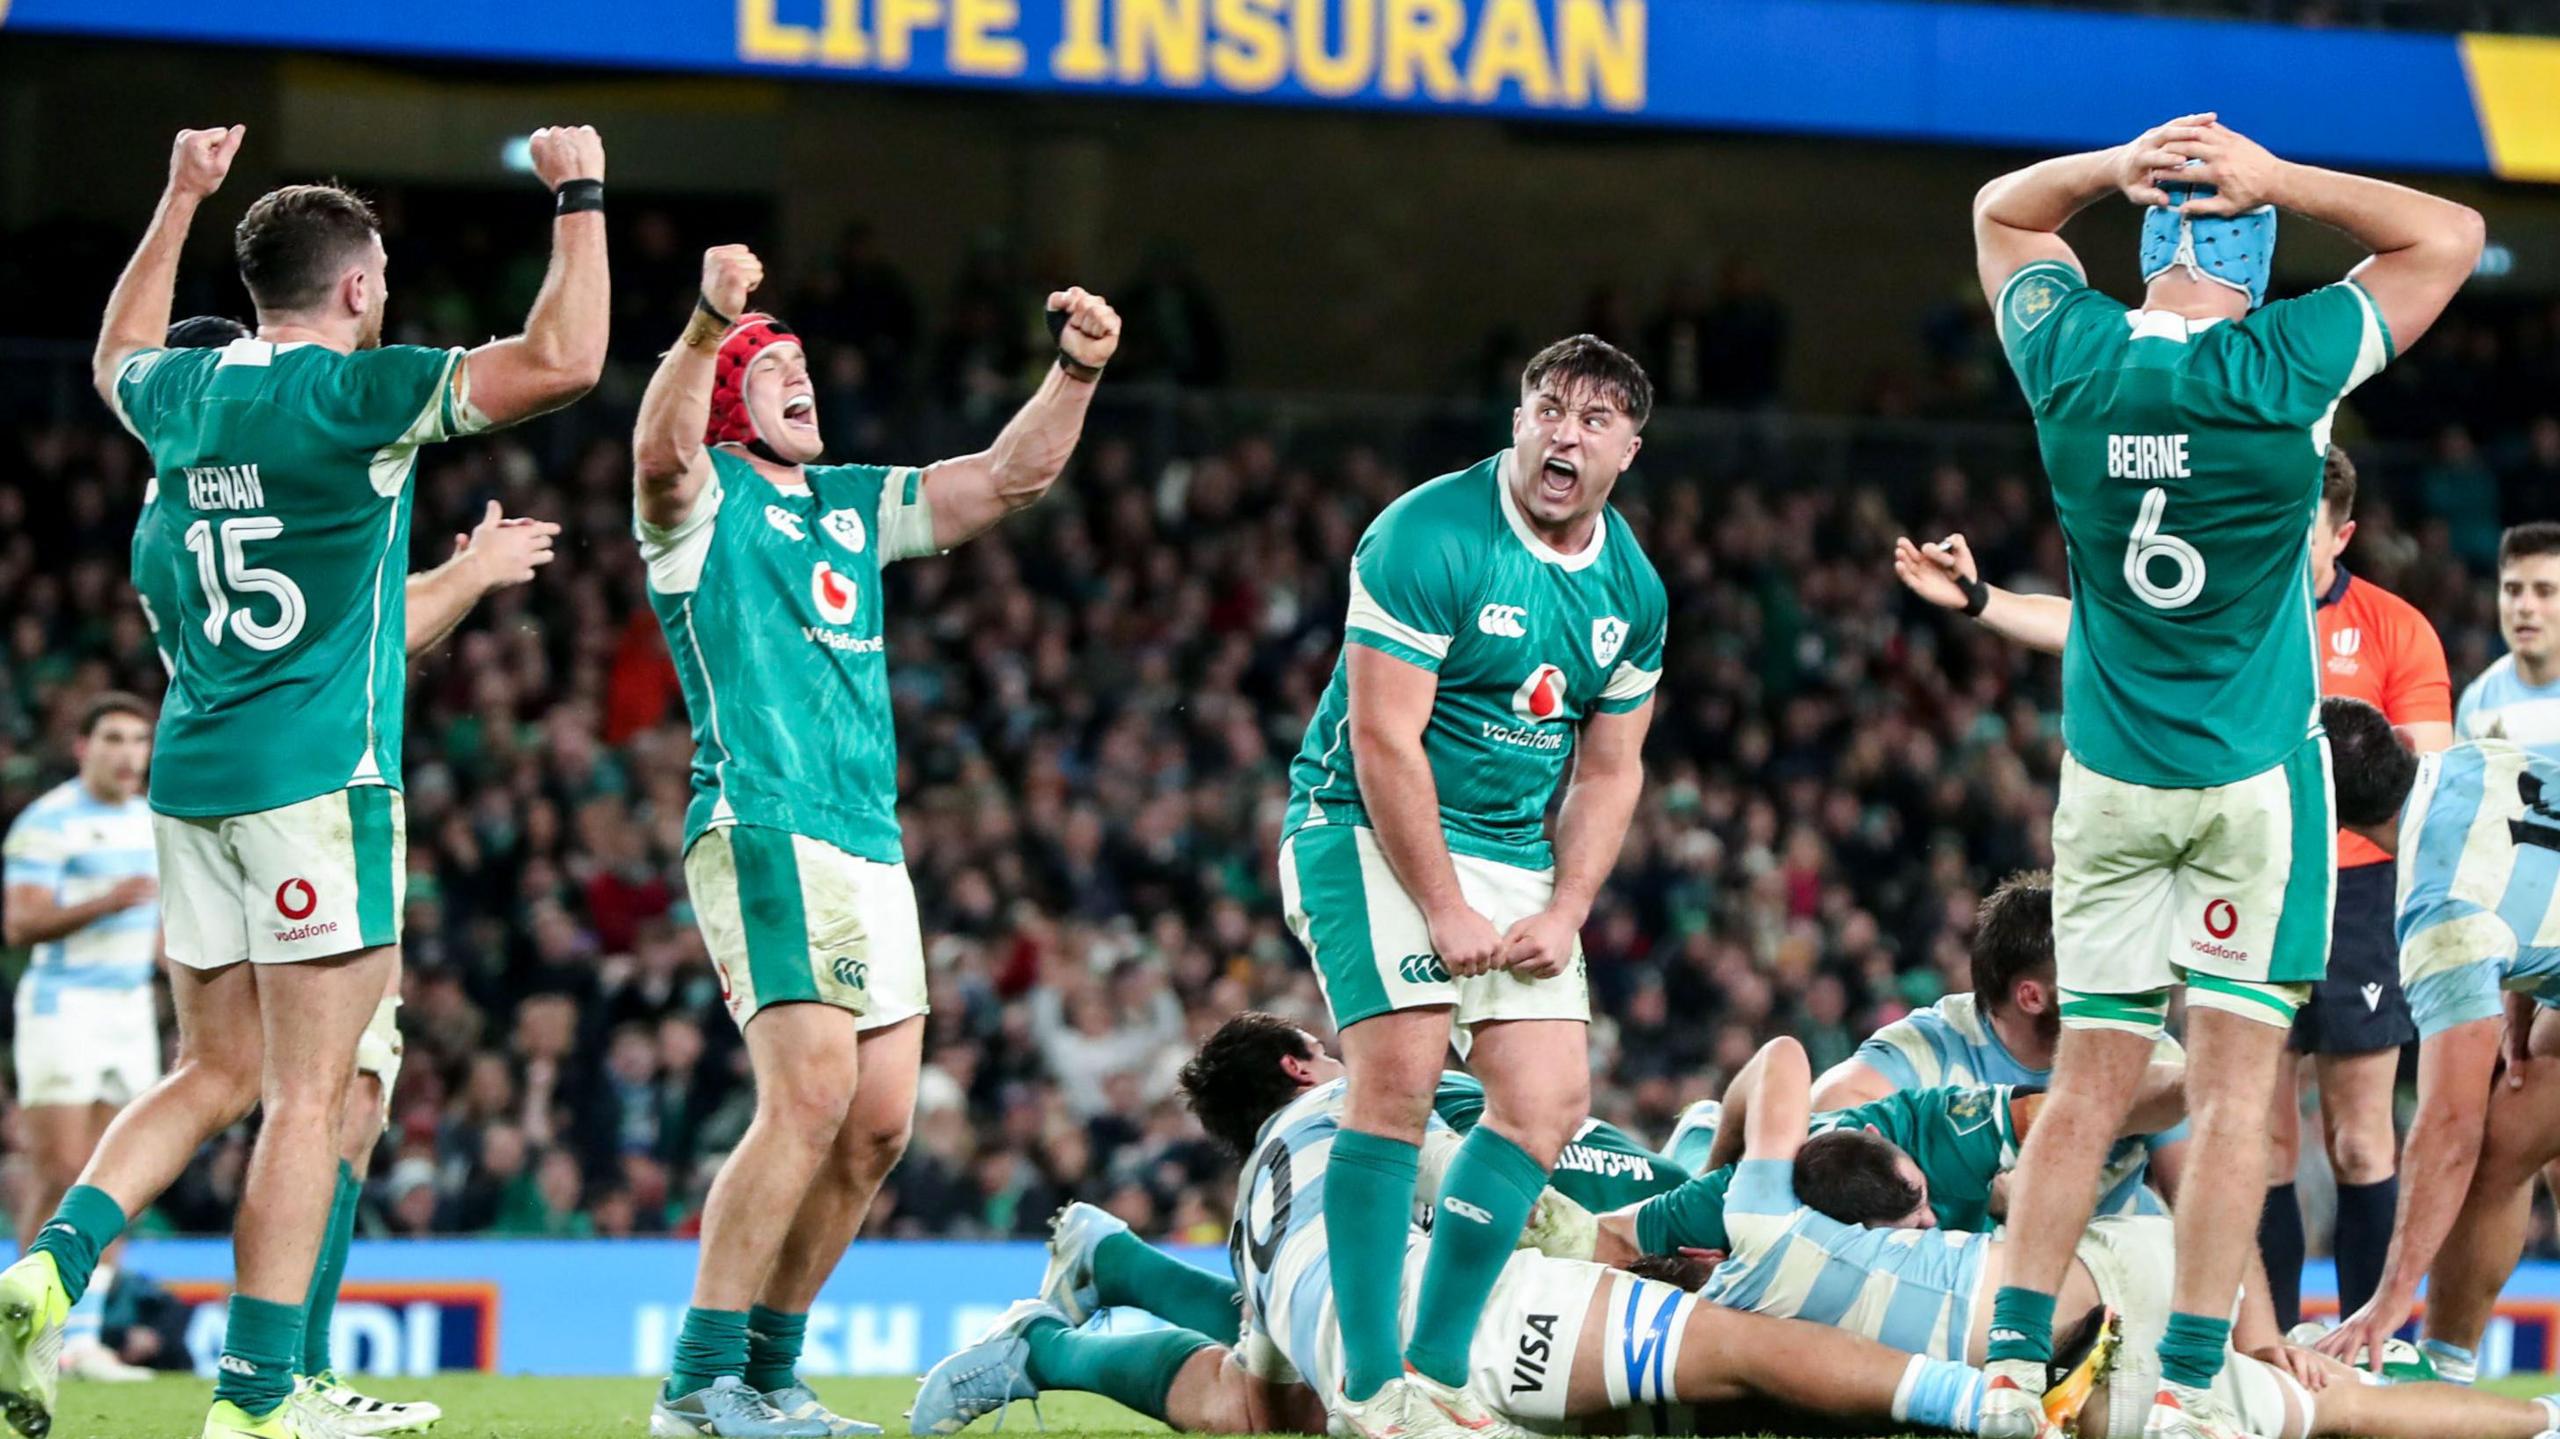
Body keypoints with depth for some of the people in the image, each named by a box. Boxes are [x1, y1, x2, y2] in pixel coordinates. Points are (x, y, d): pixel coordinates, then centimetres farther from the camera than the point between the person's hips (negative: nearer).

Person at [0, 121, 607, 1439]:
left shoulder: (183, 391, 10)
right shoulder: (352, 392, -10)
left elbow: (116, 360, 36)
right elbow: (562, 361, -17)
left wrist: (178, 204, 42)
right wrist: (579, 199, -5)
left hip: (192, 774, 7)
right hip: (318, 774, -7)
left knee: (213, 1072, 15)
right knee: (308, 1096, -5)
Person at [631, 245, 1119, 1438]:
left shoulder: (854, 503, 22)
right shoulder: (702, 499, 1)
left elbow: (1007, 478, 19)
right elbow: (659, 453, -23)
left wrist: (1075, 371, 2)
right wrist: (709, 325, -39)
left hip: (870, 847, 8)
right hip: (763, 832, -8)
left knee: (879, 1123, 5)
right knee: (813, 1085, -21)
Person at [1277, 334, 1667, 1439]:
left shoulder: (1632, 591, 4)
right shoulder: (1426, 539, -18)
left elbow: (1609, 769, 13)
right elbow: (1383, 741, -20)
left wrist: (1564, 914, -1)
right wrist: (1446, 911, -20)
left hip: (1512, 852, 7)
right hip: (1372, 831, -7)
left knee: (1550, 1100, -2)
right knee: (1400, 1073, -21)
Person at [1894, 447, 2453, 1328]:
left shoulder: (2394, 629, -1)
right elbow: (2082, 626, -5)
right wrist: (1976, 597, -18)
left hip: (2352, 891, -2)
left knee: (2360, 1142, -2)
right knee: (2262, 1141, 4)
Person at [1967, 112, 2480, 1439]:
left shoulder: (2072, 357, -4)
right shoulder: (2280, 367, -14)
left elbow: (2001, 211, 17)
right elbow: (2448, 235, -1)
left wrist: (2119, 167, -1)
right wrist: (2271, 179, -8)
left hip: (2106, 776, 4)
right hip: (2256, 778, -4)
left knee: (2086, 1083, 8)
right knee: (2233, 1088, -3)